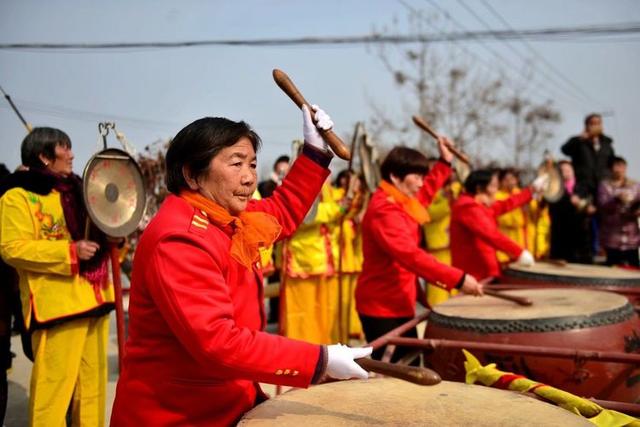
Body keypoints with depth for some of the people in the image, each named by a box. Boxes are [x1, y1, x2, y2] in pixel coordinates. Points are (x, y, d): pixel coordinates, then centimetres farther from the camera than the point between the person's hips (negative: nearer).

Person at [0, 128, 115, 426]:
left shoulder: (75, 190, 18)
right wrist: (70, 252, -21)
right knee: (53, 383, -6)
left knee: (93, 380, 14)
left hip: (93, 298, 8)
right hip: (56, 303, -7)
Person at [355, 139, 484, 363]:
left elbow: (423, 195, 31)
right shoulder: (384, 211, -24)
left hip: (399, 301, 10)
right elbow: (410, 254, -34)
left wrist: (445, 163, 24)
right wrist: (458, 278, -37)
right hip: (381, 305, -10)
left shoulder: (400, 202, 9)